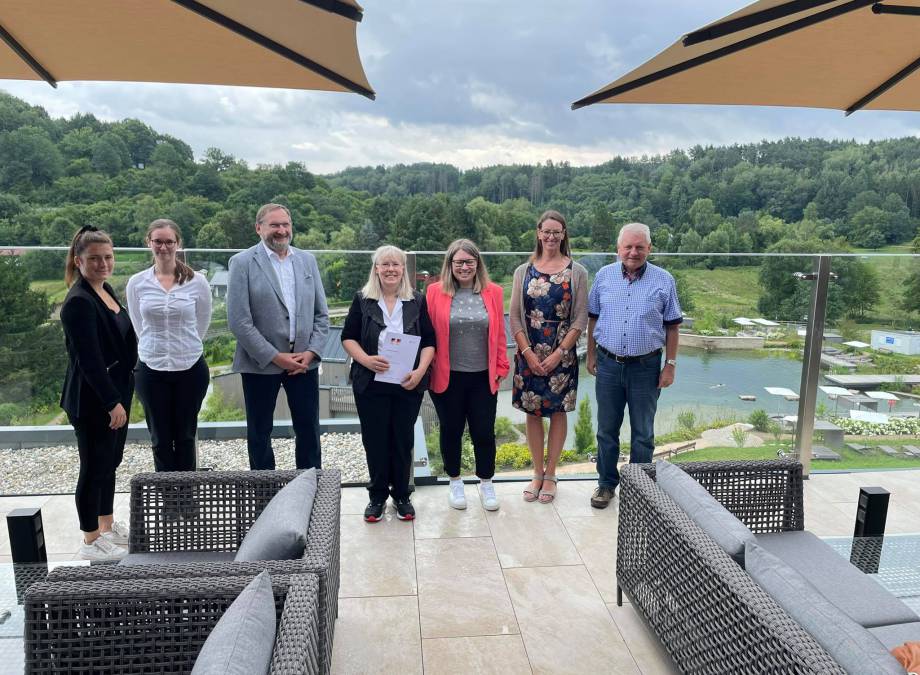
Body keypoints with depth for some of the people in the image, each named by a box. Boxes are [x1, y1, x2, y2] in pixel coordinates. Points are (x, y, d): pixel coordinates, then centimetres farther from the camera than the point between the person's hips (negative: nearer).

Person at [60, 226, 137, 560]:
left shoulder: (106, 291, 9)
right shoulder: (79, 302, -18)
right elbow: (89, 359, -22)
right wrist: (112, 402, -21)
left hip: (116, 392, 9)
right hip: (92, 401, -9)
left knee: (110, 462, 19)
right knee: (94, 468, 3)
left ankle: (108, 526, 34)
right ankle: (91, 541, 17)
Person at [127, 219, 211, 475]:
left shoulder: (197, 281, -4)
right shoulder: (137, 283, 0)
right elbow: (139, 326, 11)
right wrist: (158, 348, 11)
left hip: (190, 368, -1)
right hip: (151, 370, 1)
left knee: (185, 437, 11)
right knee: (160, 439, 9)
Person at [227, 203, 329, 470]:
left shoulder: (307, 260, 7)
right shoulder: (242, 263, -5)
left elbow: (321, 314, 8)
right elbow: (238, 321, -11)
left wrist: (311, 352, -5)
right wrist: (275, 357, -13)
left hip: (304, 361, 3)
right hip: (261, 363, -3)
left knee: (309, 430, 10)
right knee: (259, 433, 10)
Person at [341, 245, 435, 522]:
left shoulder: (417, 301, 4)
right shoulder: (362, 300, 2)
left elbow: (429, 341, 3)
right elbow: (348, 337, 3)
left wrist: (420, 371, -12)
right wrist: (365, 359, -15)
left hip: (408, 384, 1)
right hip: (371, 384, 0)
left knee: (403, 439, 8)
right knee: (374, 439, 6)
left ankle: (401, 495, 24)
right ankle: (377, 495, 23)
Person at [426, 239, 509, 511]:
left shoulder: (493, 292, 1)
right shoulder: (435, 292, -4)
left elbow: (499, 335, 4)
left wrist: (501, 368, 3)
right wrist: (427, 369, -4)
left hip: (483, 377, 1)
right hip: (447, 377, -1)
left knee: (484, 432, 7)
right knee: (451, 431, 13)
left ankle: (486, 484, 29)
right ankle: (455, 483, 32)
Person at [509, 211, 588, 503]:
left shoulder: (577, 272, 0)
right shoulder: (524, 271, 4)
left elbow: (580, 319, -3)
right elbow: (515, 317, 1)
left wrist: (559, 354, -11)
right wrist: (528, 353, -8)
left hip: (562, 354, -1)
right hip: (529, 354, 1)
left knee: (557, 412, 6)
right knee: (533, 412, 7)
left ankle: (550, 475, 20)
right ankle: (537, 473, 22)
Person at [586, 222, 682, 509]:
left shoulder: (664, 281, -3)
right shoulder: (604, 276, 2)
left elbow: (672, 326, 1)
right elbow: (593, 319, 9)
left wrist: (670, 365, -2)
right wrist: (591, 355, 7)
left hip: (646, 367, -1)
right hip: (609, 364, 2)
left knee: (643, 433, 10)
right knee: (606, 430, 12)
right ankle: (606, 483, 27)